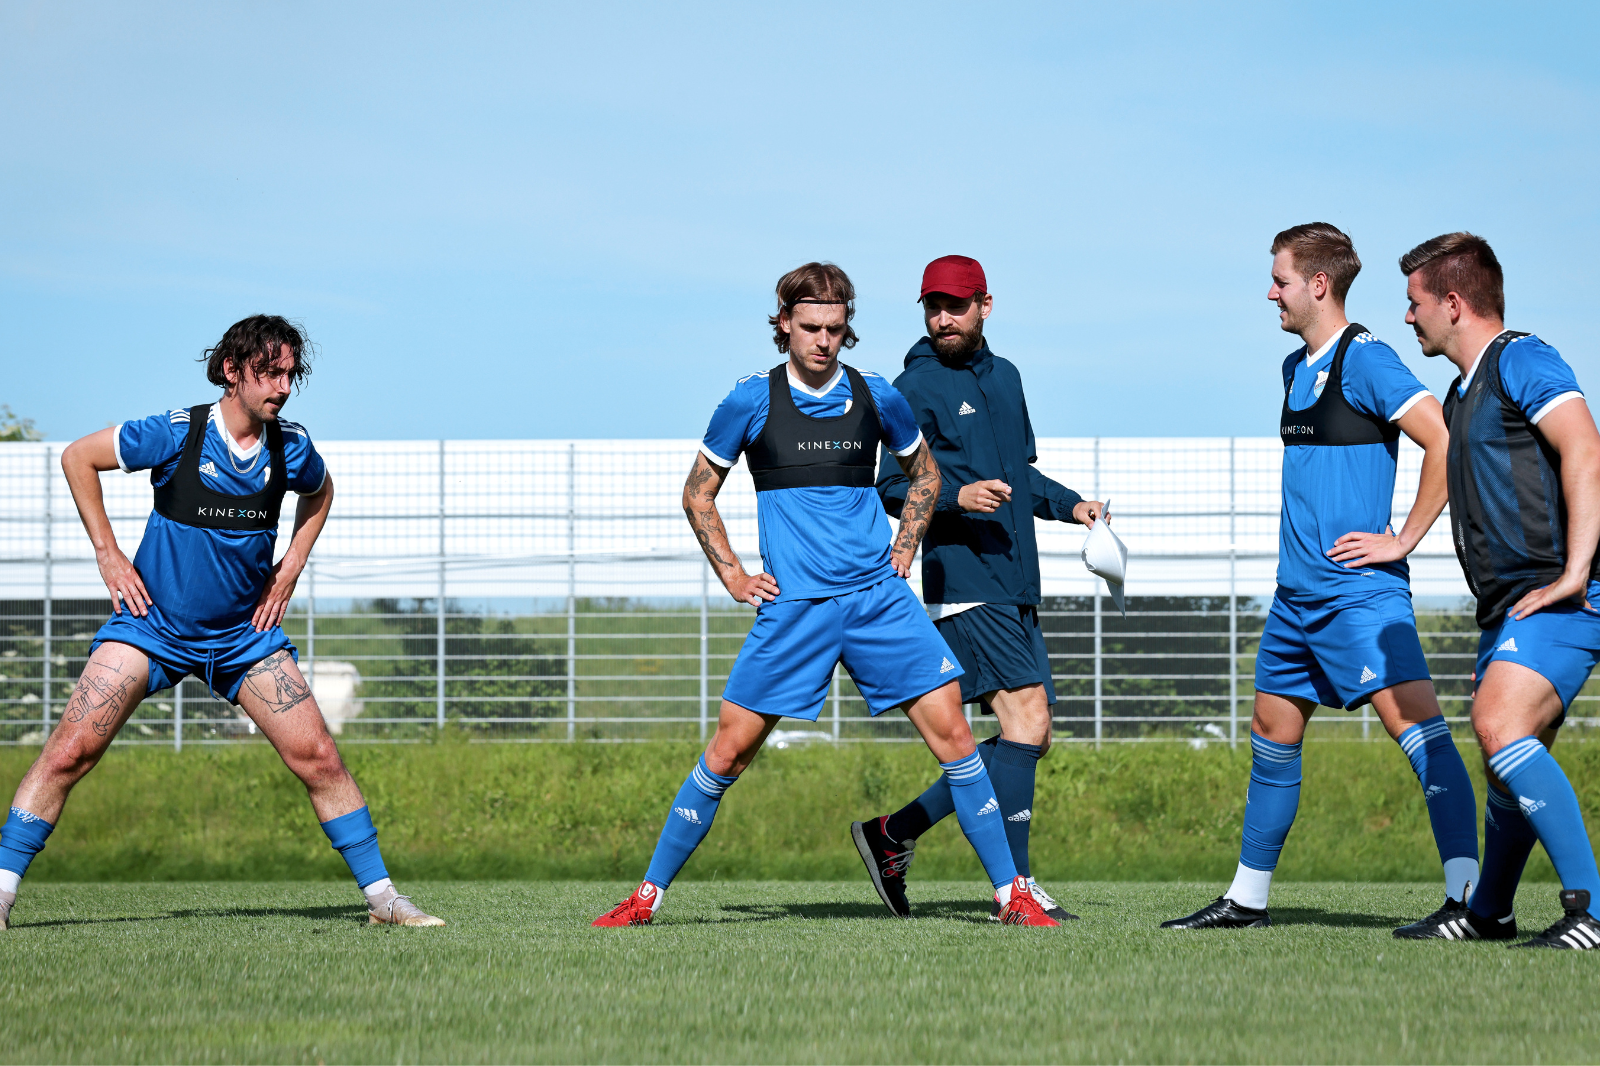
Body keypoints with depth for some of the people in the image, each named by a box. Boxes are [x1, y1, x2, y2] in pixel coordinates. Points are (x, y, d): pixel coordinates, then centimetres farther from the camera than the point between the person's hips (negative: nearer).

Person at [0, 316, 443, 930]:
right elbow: (77, 458, -4)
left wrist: (290, 568, 9)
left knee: (318, 758, -3)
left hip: (245, 632, 3)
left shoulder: (291, 449, -5)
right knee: (71, 751, -13)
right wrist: (107, 553, -6)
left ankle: (381, 897, 7)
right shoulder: (175, 434, -16)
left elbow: (320, 492, 20)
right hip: (151, 623, -3)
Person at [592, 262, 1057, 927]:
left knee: (951, 733, -6)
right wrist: (733, 576, 4)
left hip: (879, 595, 2)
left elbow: (923, 473, 24)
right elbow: (697, 495, 11)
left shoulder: (876, 397, 5)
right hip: (791, 604, -2)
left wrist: (904, 549, 12)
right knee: (729, 749, -4)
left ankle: (1011, 894, 1)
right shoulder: (752, 401, 0)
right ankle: (650, 893, 8)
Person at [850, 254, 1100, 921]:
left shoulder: (1004, 377, 19)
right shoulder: (916, 387, -3)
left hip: (1015, 585, 8)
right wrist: (955, 496, -22)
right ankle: (1016, 883, -16)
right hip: (963, 581, -8)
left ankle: (894, 835, 14)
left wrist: (1070, 505, 15)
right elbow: (890, 487, -6)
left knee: (1032, 737, 6)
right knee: (1026, 714, -17)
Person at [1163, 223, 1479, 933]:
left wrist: (1404, 539, -17)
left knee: (1415, 724, -16)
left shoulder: (1364, 361, -12)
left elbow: (1444, 440, -20)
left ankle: (1466, 895, -23)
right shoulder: (1296, 367, 16)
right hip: (1297, 591, 10)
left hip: (1358, 589, -10)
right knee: (1272, 735, 15)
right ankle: (1246, 898, 25)